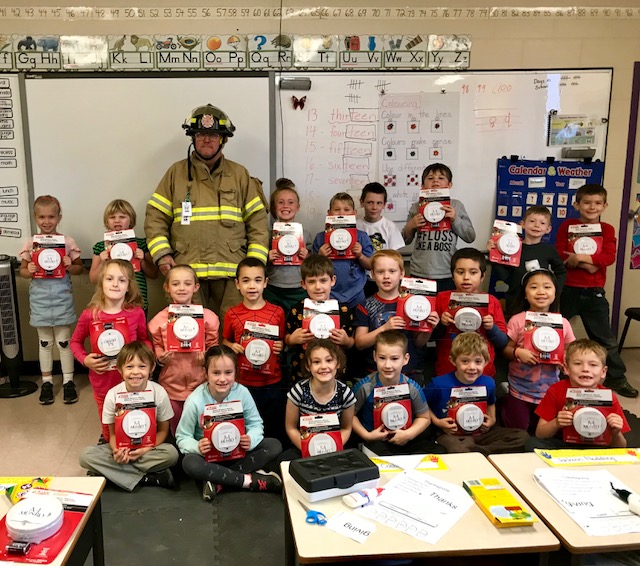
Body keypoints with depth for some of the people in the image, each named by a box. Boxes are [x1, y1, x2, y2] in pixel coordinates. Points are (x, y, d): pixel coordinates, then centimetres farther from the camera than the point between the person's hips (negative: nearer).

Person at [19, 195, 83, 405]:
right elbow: (22, 270, 8)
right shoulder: (30, 243, 1)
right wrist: (29, 271, -14)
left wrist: (69, 266, -16)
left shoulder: (67, 242, -2)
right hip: (40, 296, 2)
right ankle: (46, 382, 23)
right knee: (44, 342, 12)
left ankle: (68, 381, 17)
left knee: (64, 340, 5)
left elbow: (79, 268, 5)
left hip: (61, 295, -1)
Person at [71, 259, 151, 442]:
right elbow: (75, 341, 6)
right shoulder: (90, 315, -11)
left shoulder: (136, 313, -10)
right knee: (108, 430, 20)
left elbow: (144, 339, 6)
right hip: (102, 383, 1)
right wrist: (85, 360, -11)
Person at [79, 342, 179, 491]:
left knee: (171, 453, -31)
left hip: (150, 447, -2)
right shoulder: (113, 395, -12)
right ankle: (147, 478, -23)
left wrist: (145, 449, -21)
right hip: (122, 446, 2)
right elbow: (113, 432, -3)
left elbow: (163, 430, -4)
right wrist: (117, 450, -25)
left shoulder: (159, 393, -14)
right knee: (86, 455, -24)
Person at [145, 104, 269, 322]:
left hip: (232, 272, 0)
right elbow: (156, 217, 9)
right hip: (186, 270, 0)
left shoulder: (240, 175, 13)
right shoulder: (176, 173, 11)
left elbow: (257, 220, 10)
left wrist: (256, 261, -1)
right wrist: (161, 254, -4)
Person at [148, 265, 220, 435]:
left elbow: (213, 345, -1)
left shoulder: (207, 316, -6)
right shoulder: (160, 319, -4)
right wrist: (160, 356, -15)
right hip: (171, 383, 1)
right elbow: (156, 345, 6)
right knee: (176, 430, 20)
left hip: (200, 382, -1)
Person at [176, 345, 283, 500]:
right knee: (190, 463, -36)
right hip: (208, 453, -3)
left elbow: (255, 423, -5)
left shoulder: (242, 392, -15)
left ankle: (217, 479, -21)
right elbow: (182, 437, -12)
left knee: (275, 446, -17)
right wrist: (197, 447, -34)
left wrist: (251, 439, -28)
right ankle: (250, 480, -22)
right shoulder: (195, 401, -20)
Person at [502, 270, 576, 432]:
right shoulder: (517, 320, -11)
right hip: (520, 389, -2)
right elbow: (506, 349, -6)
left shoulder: (562, 323, -5)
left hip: (549, 389, 3)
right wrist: (517, 352, -25)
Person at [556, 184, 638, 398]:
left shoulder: (607, 230, 3)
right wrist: (585, 265, -20)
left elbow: (609, 257, -11)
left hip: (594, 292, 1)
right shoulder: (567, 226, 0)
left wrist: (582, 257, -22)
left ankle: (616, 378, 18)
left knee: (605, 338, 8)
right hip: (567, 290, -1)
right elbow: (560, 255, -11)